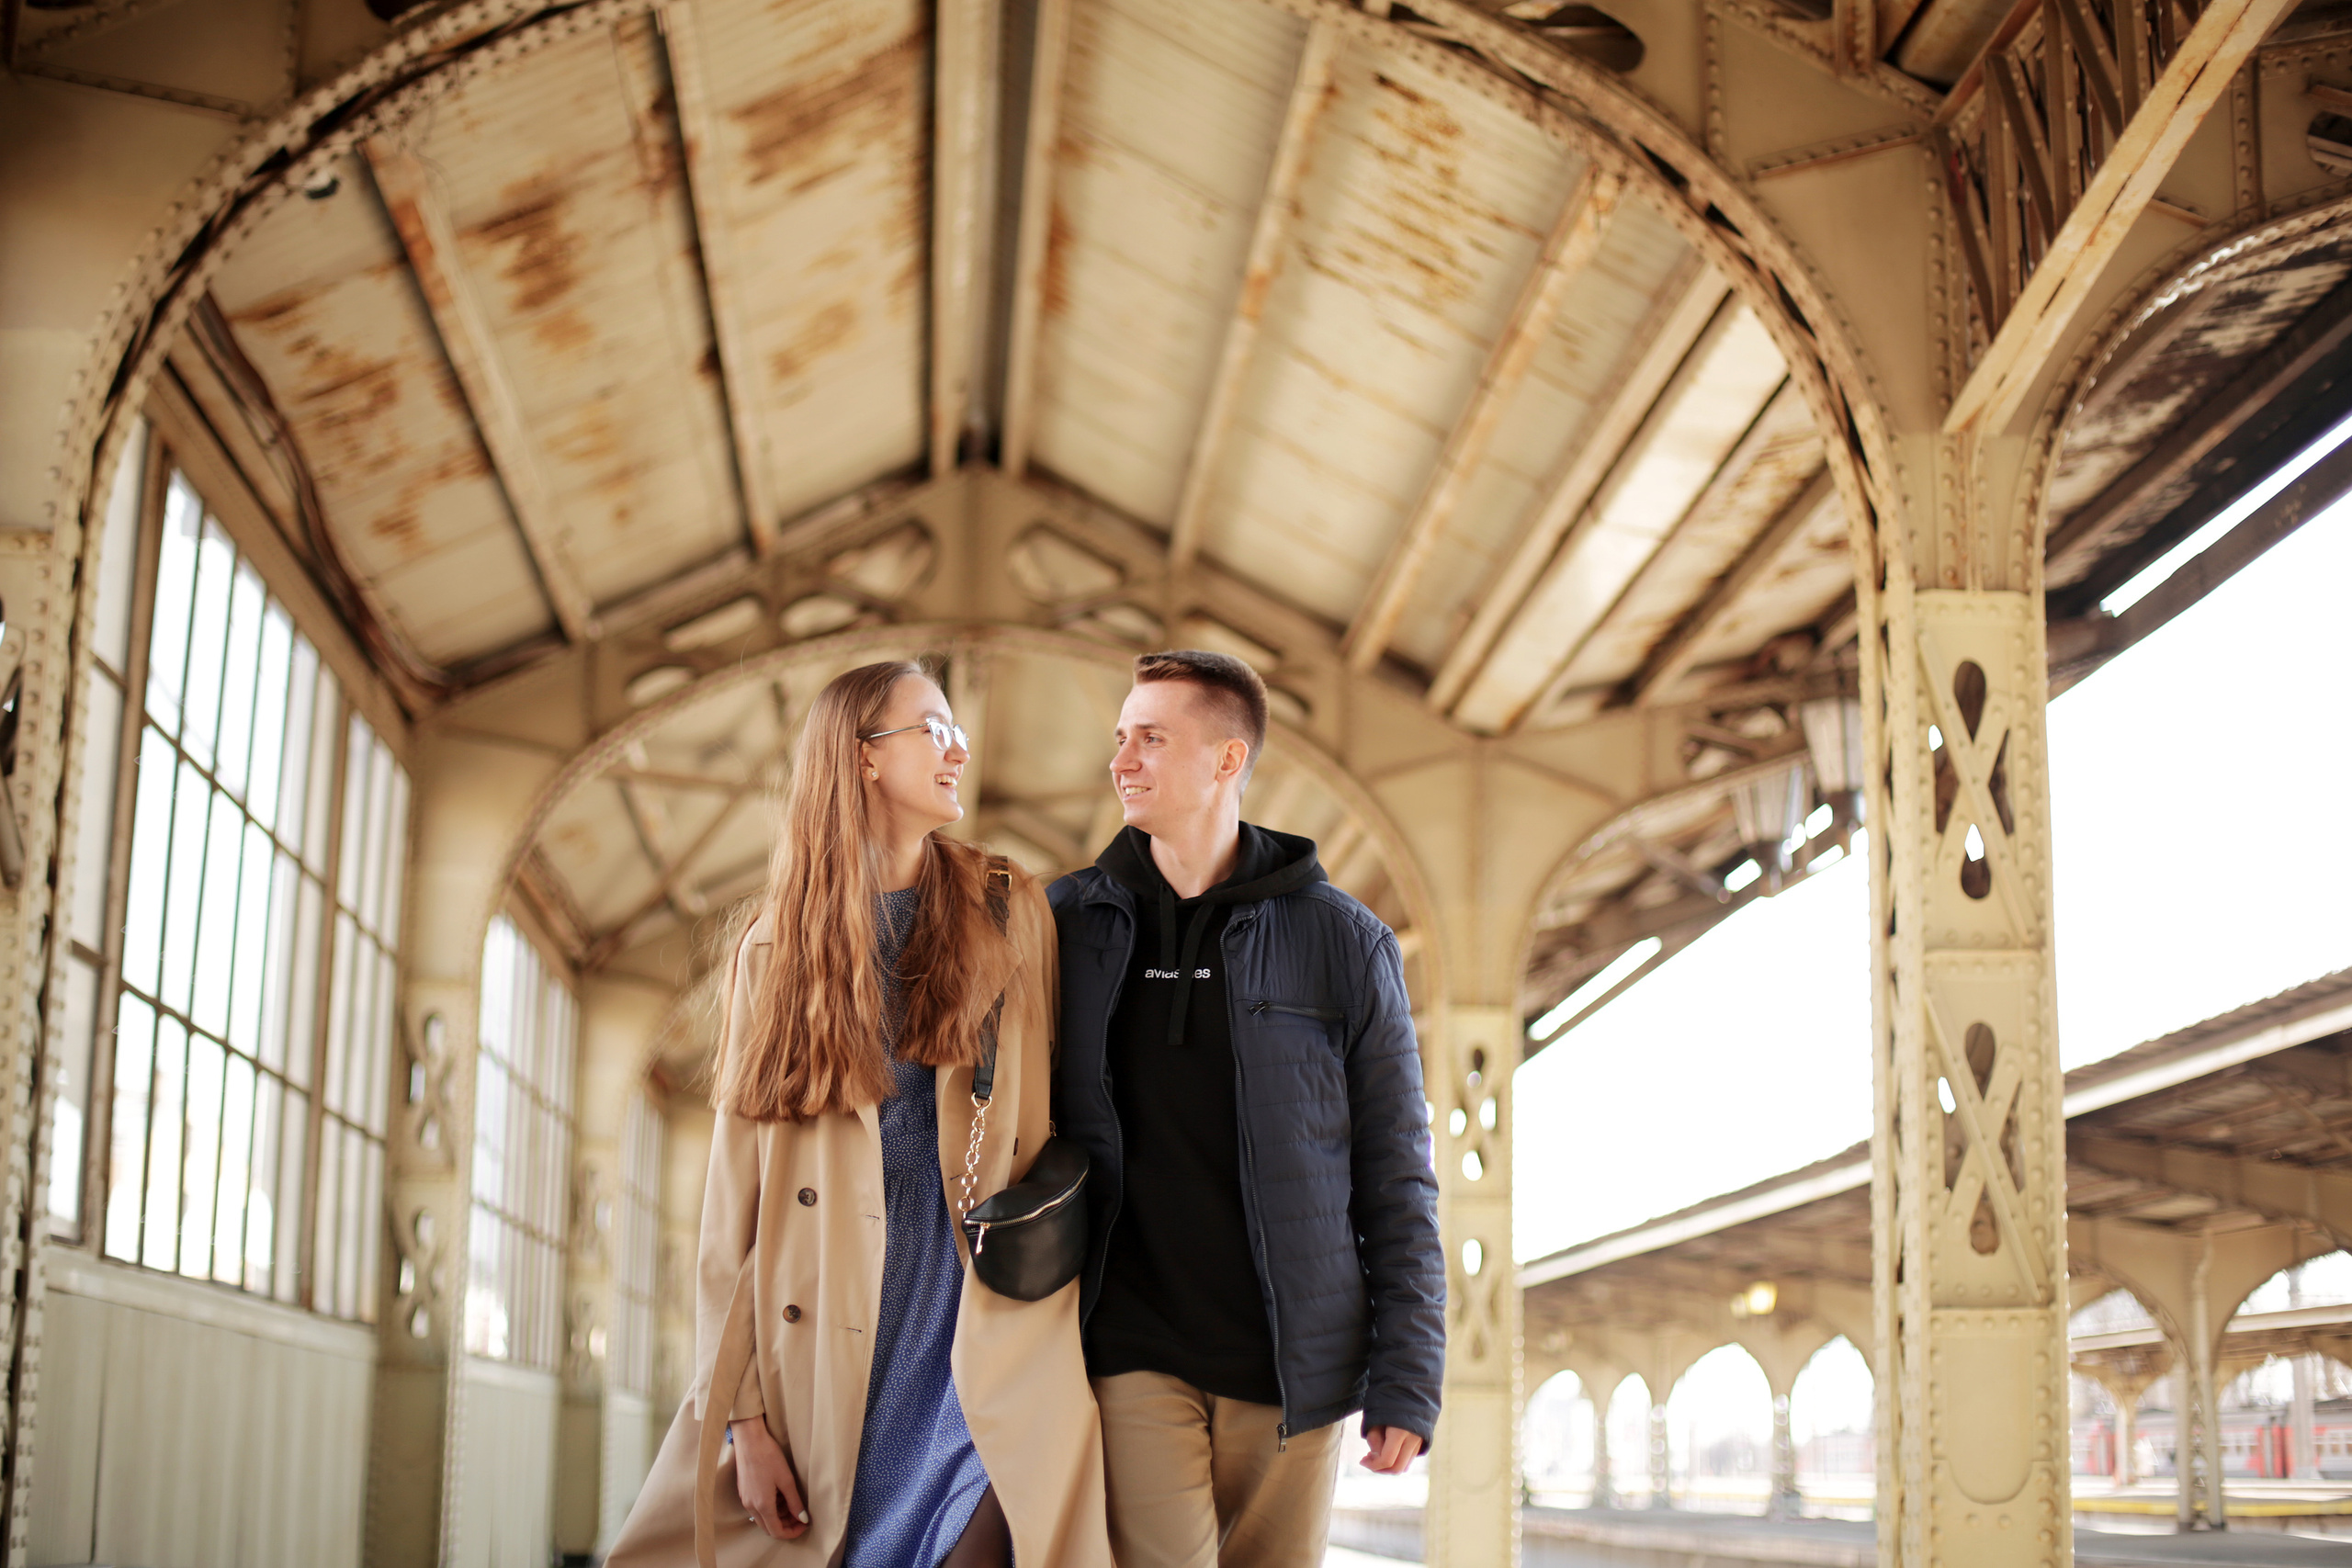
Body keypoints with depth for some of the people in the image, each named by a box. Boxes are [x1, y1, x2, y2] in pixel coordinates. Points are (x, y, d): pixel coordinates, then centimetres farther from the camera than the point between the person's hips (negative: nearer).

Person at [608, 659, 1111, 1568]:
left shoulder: (1009, 917, 7)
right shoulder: (777, 949, 8)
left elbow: (1057, 1133, 6)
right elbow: (735, 1192, 5)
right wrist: (744, 1415, -3)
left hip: (985, 1353, 0)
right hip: (824, 1373, 1)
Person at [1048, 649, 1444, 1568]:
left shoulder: (1341, 941, 2)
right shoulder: (1067, 925, 6)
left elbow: (1395, 1174, 2)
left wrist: (1407, 1379, -3)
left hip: (1293, 1364, 0)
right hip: (1134, 1356, 0)